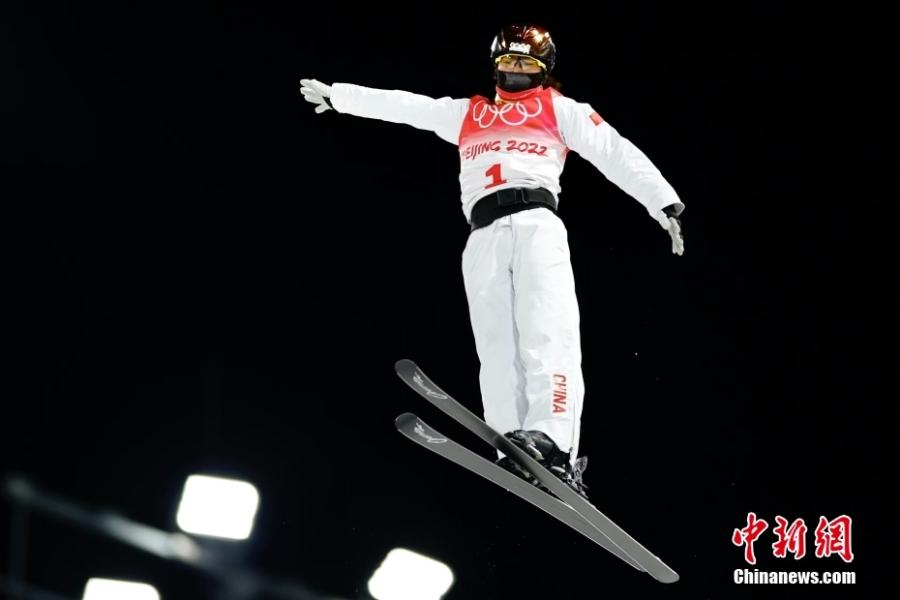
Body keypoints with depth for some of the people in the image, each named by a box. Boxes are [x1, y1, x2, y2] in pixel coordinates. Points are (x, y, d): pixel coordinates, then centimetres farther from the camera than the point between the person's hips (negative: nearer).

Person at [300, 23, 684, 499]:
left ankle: (552, 444, -41)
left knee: (548, 331, -24)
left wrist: (665, 202, 0)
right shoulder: (466, 113, 31)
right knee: (497, 347, -11)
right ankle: (517, 459, -22)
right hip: (484, 234, 3)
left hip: (536, 219, -3)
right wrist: (333, 94, 31)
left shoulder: (560, 109, 21)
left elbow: (616, 152, 10)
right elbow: (399, 104, 32)